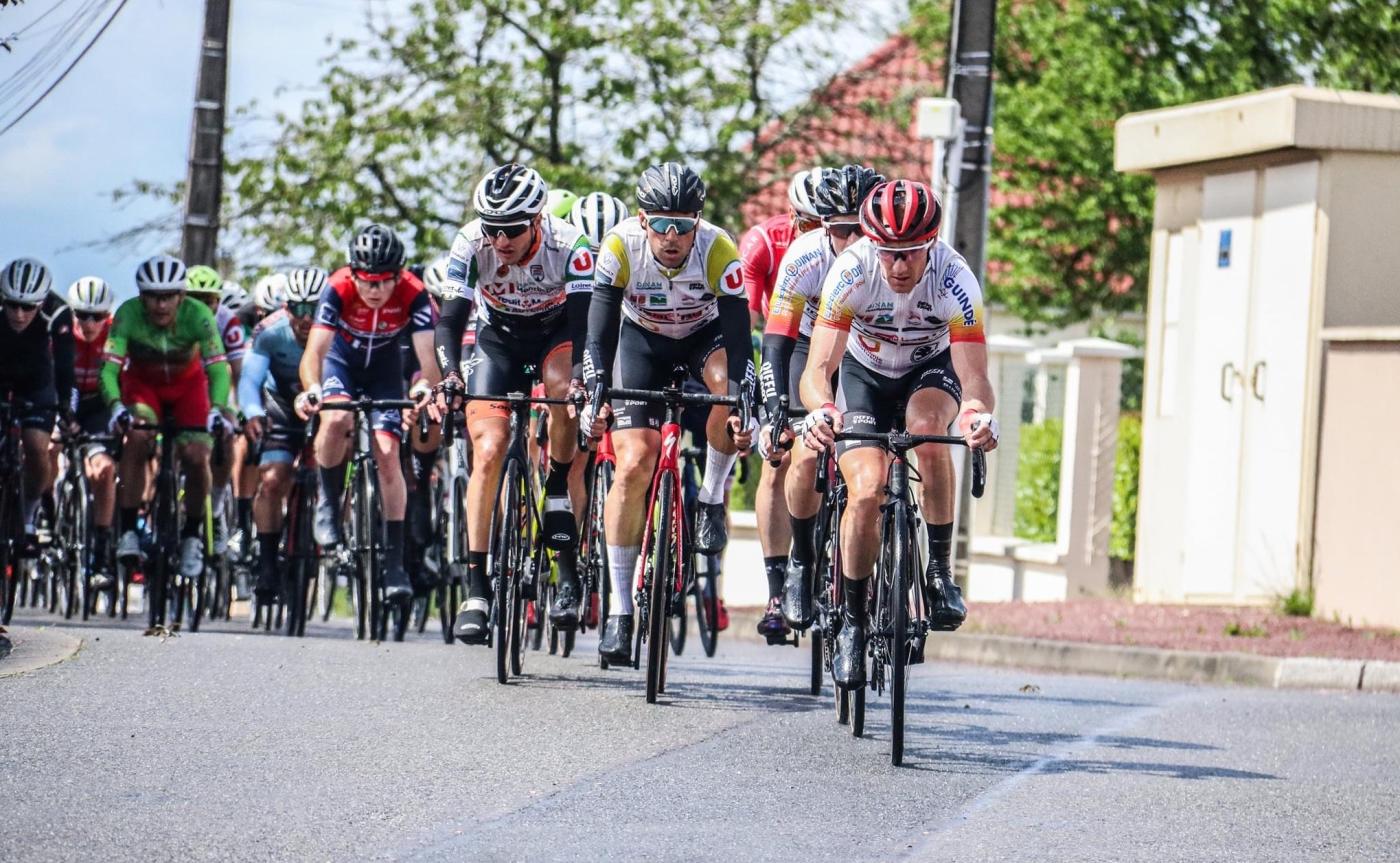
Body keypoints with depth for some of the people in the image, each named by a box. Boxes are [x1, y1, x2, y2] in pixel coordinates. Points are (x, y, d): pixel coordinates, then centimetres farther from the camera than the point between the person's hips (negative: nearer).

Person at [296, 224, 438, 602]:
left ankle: (394, 561, -7)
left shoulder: (413, 293, -31)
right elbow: (315, 349, -40)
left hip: (384, 366, 1)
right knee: (336, 420, -32)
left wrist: (429, 389, -60)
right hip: (342, 357, -1)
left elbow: (427, 352, -39)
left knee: (387, 454, -13)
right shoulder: (338, 288, -33)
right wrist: (311, 390, -60)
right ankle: (329, 501, -6)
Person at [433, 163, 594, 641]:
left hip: (556, 333, -1)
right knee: (488, 452, -16)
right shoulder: (471, 244, -26)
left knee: (562, 386, -37)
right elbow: (450, 318, -28)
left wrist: (581, 378, -53)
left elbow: (585, 319, -35)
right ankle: (476, 589, -15)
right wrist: (449, 375, -47)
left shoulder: (568, 245, -29)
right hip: (498, 338, 1)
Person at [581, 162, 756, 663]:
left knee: (728, 386, -36)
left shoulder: (718, 251, -31)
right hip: (642, 340, 1)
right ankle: (620, 609, -5)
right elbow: (600, 331, -29)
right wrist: (596, 396, -42)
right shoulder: (621, 247, -28)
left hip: (705, 335, -1)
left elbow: (738, 336, -33)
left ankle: (711, 499, -10)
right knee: (634, 463, -13)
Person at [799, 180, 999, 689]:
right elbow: (818, 366, -37)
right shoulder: (851, 272, -32)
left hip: (931, 370, 0)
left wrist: (978, 413, -61)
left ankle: (940, 571, -18)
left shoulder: (954, 279, -32)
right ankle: (852, 622, 0)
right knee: (866, 492, -20)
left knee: (927, 430, -35)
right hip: (865, 372, 0)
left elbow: (974, 376, -37)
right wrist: (821, 409, -60)